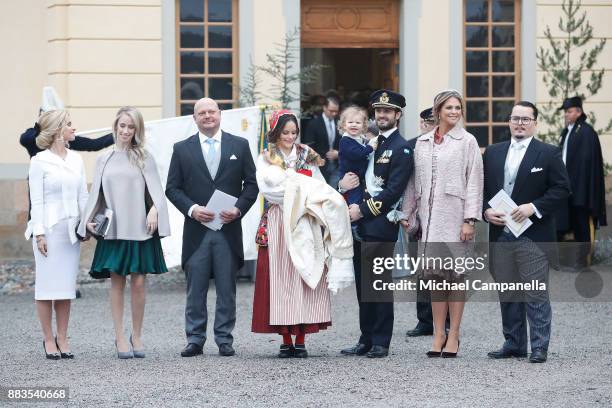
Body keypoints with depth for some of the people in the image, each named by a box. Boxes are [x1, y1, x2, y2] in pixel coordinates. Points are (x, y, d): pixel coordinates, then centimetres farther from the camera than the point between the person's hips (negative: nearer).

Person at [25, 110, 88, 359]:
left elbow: (83, 196, 14)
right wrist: (39, 233, -11)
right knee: (47, 284, -2)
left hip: (71, 229, 5)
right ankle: (48, 339, 4)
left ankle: (62, 338, 11)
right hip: (49, 228, -5)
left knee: (66, 284, 6)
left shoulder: (76, 160, 11)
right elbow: (36, 200, -6)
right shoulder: (39, 161, -4)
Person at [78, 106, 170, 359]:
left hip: (140, 229, -1)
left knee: (138, 283, 0)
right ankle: (120, 338, 6)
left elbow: (155, 188, 0)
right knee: (117, 282, 2)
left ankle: (137, 336, 11)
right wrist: (89, 220, -2)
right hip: (113, 230, 1)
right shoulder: (104, 159, 10)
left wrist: (154, 210, -18)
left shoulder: (144, 158, 5)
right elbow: (96, 194, 11)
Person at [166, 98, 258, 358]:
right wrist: (192, 209, -10)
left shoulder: (239, 146, 8)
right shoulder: (182, 149, 8)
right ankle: (195, 339, 7)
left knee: (227, 289, 2)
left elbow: (251, 183, 7)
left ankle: (224, 339, 8)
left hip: (229, 227, 0)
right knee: (195, 289, 1)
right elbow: (172, 188, 5)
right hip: (196, 229, 0)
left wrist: (238, 209, -8)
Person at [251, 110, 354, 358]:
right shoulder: (266, 160, 9)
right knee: (281, 279, -5)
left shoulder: (307, 156, 15)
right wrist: (304, 189, -10)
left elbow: (319, 188, 9)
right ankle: (286, 340, -2)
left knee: (305, 279, -4)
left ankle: (301, 340, -3)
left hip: (305, 226, 1)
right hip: (278, 224, -1)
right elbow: (270, 186, -8)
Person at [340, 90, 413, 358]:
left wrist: (363, 210, -16)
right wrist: (343, 185, -2)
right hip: (360, 225, 8)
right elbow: (357, 177, 21)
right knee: (363, 284, 10)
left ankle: (381, 343, 1)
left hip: (380, 225, -8)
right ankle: (366, 340, 15)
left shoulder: (400, 149, -6)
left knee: (379, 284, -4)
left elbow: (393, 191, -14)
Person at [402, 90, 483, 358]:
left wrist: (469, 219, -10)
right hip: (429, 216, 4)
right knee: (435, 275, 5)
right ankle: (438, 334, 9)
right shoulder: (422, 143, 12)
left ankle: (453, 336, 3)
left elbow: (474, 182, -3)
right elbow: (414, 181, 16)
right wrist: (407, 214, 12)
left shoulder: (467, 141, 1)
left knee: (456, 275, -2)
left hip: (454, 215, -4)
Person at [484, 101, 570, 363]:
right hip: (501, 234, 5)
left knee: (536, 294, -5)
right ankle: (513, 344, 18)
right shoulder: (493, 153, 13)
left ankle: (539, 347, -1)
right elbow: (482, 188, 15)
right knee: (508, 294, 10)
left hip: (533, 235, -4)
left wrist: (533, 207, -15)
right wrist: (486, 211, -4)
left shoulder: (548, 154, 0)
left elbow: (561, 189, -5)